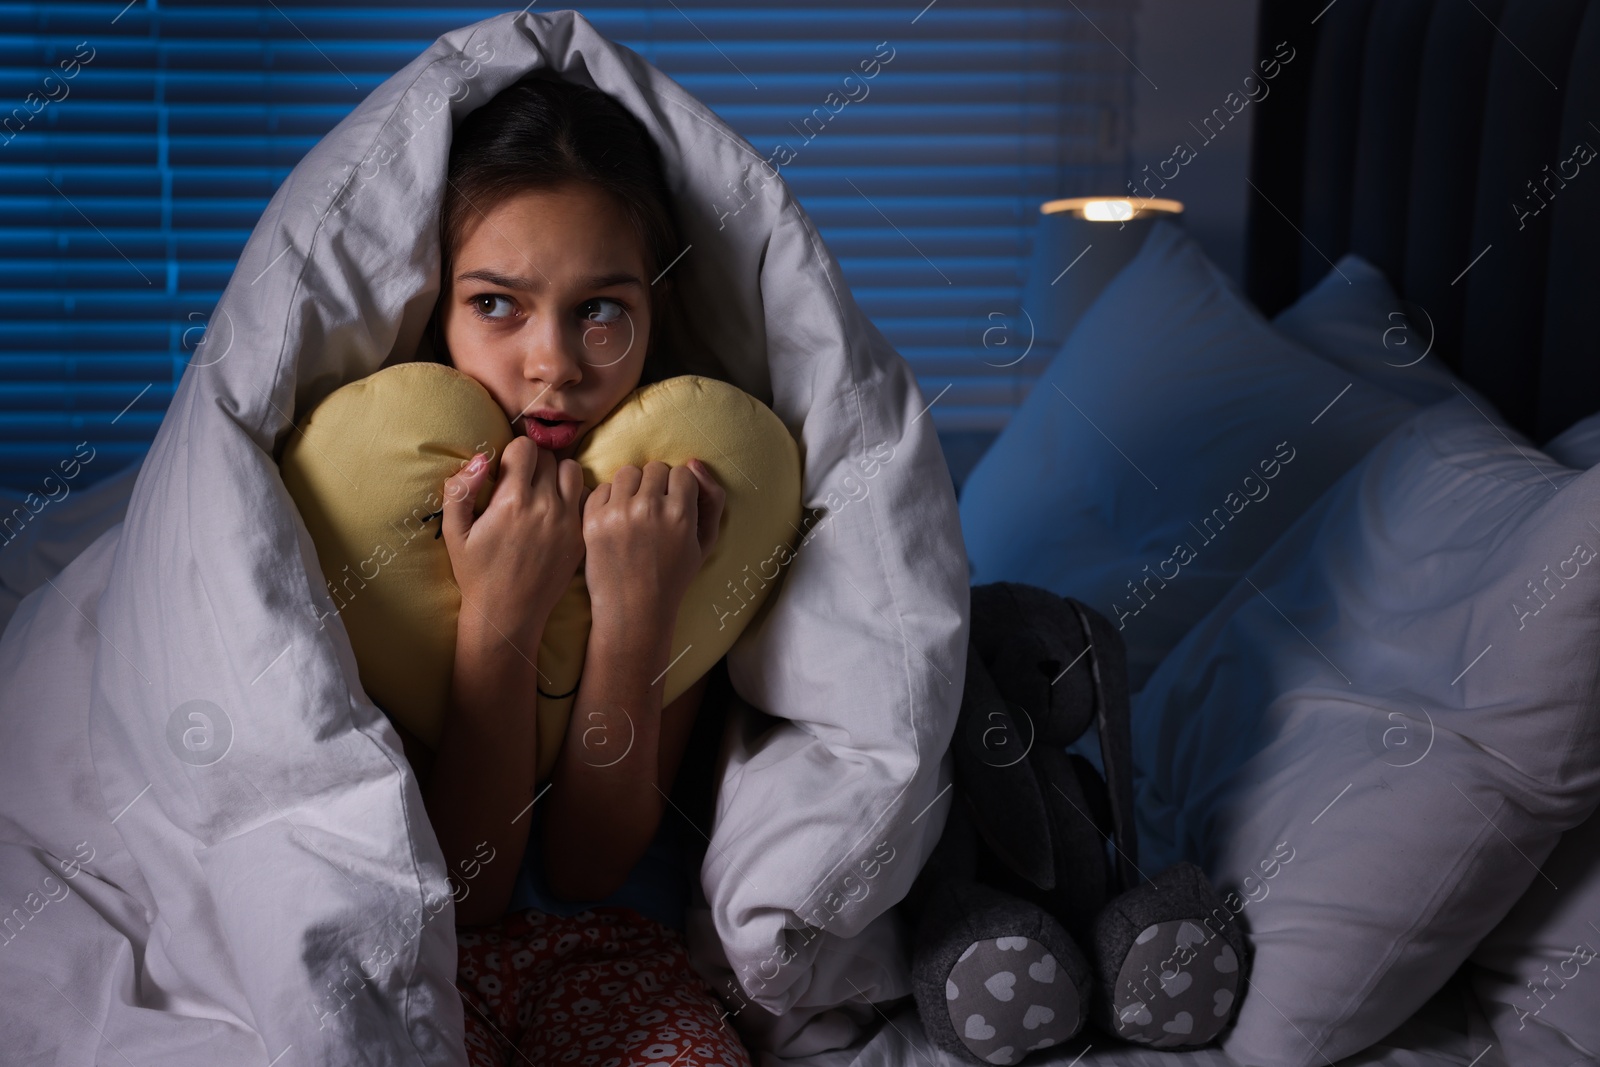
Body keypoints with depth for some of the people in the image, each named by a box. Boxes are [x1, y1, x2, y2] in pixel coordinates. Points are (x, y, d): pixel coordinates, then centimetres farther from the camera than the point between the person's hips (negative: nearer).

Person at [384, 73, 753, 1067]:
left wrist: (635, 615, -23)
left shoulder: (681, 499, -8)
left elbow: (584, 869, -9)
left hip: (597, 943, 2)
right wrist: (500, 617, -27)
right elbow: (460, 886, -14)